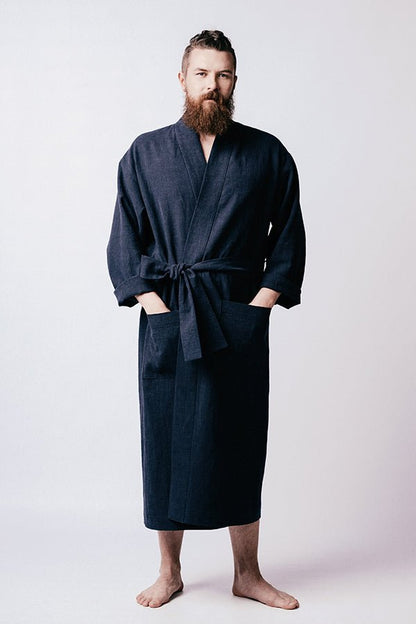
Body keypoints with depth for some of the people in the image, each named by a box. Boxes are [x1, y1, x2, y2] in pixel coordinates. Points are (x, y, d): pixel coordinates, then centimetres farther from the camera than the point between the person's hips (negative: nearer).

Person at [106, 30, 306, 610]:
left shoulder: (267, 155, 7)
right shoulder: (145, 154, 7)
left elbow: (289, 237, 8)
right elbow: (124, 240, 6)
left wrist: (263, 299, -4)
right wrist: (151, 300, -6)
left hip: (240, 320, 0)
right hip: (166, 319, 0)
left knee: (239, 443, 6)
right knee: (166, 441, 5)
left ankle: (247, 574, 21)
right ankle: (170, 572, 21)